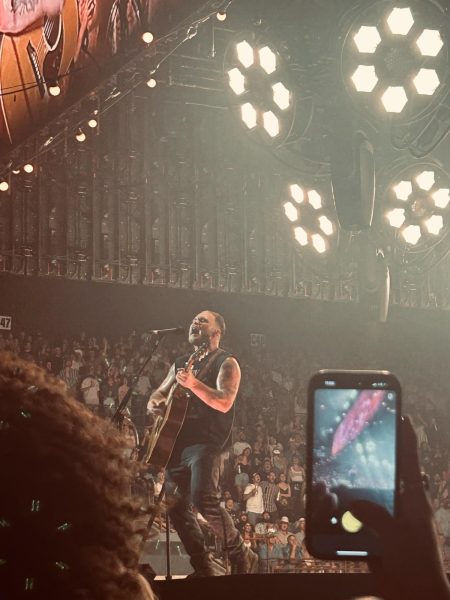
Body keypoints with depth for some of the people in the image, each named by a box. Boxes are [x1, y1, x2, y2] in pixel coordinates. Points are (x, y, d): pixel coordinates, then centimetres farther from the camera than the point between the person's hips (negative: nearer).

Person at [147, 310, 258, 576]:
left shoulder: (226, 363, -1)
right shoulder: (181, 363, 20)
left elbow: (224, 402, -17)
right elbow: (159, 394, 26)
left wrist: (194, 384, -29)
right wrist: (155, 402, 2)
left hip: (206, 444, -8)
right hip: (177, 443, 8)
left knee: (204, 498, -24)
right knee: (176, 505, 2)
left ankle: (241, 557, -9)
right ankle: (205, 567, 9)